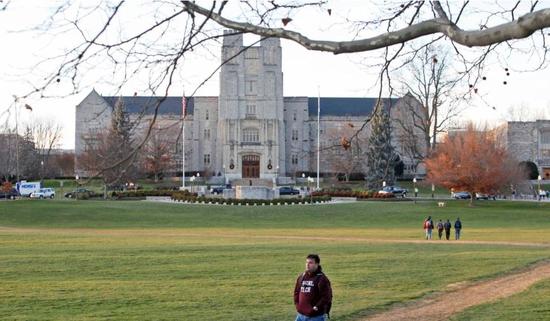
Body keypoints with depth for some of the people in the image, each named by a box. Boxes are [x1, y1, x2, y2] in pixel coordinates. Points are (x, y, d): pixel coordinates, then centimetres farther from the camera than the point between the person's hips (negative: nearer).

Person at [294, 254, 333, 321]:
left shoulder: (322, 279, -11)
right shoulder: (301, 277, 10)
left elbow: (327, 297, -15)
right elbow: (296, 292, 20)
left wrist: (316, 308, -17)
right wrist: (297, 304, 7)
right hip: (301, 315, 6)